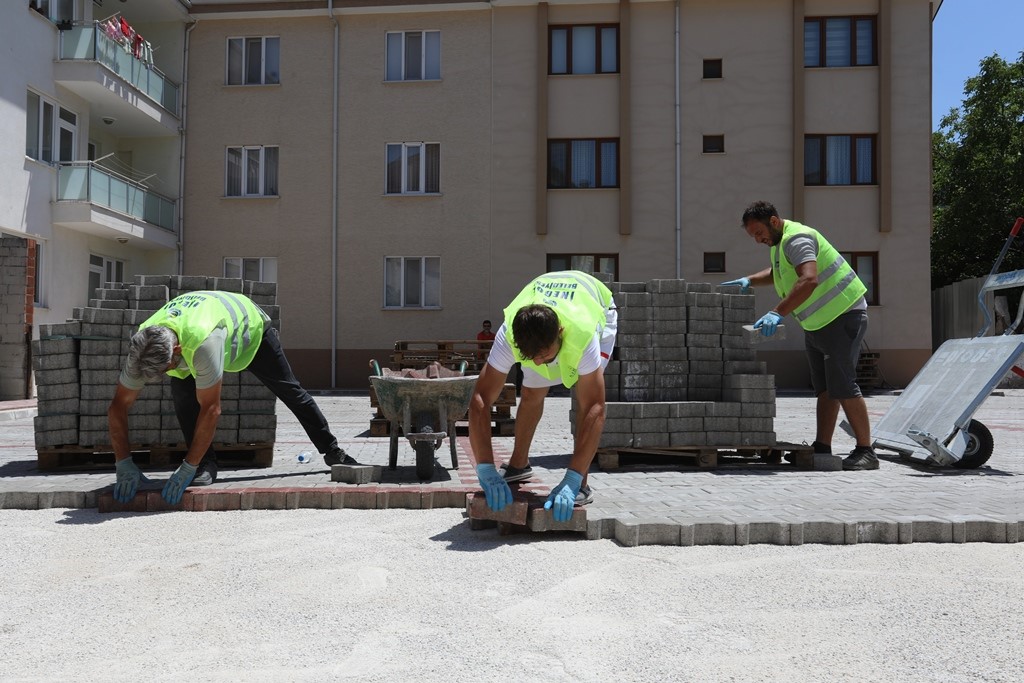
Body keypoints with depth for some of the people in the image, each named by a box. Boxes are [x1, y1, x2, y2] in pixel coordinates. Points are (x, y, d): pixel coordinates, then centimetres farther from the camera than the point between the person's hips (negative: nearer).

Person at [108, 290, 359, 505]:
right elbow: (118, 405, -26)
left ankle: (331, 450, 25)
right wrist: (123, 464, -34)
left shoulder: (203, 342, -50)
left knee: (291, 391, 7)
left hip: (250, 324, -4)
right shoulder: (142, 350, -34)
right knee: (182, 391, -22)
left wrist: (187, 469, -43)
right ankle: (206, 464, -9)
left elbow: (211, 409, -45)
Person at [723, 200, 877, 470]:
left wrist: (777, 313, -45)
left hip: (843, 316, -10)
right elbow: (777, 272, 33)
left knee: (842, 385, -13)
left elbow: (810, 279, -38)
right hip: (816, 324, 10)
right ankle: (822, 449, 8)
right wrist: (749, 280, 15)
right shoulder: (780, 241, 12)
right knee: (824, 388, 7)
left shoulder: (797, 239, -21)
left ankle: (865, 451, -7)